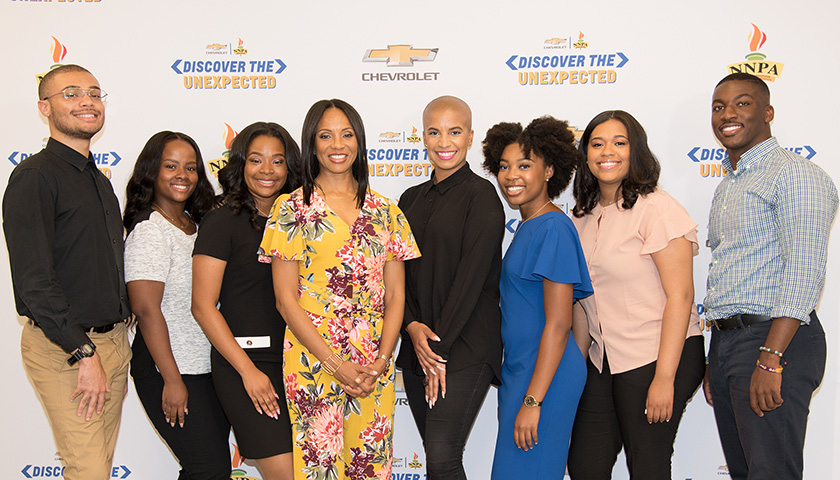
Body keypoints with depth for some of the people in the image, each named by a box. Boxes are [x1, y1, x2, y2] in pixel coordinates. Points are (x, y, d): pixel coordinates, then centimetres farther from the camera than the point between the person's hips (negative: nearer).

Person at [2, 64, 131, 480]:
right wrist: (84, 353, -20)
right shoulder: (34, 176, -10)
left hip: (113, 342, 8)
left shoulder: (99, 180, 16)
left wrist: (120, 330, 15)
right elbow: (34, 279, -18)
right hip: (62, 349, -8)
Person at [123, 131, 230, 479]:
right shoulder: (149, 231, -13)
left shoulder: (196, 225, 11)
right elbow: (146, 310, -18)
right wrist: (172, 380, -19)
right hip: (169, 372, -8)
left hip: (208, 368, 8)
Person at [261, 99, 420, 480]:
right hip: (313, 362, -3)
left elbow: (395, 294, 6)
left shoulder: (385, 212, 8)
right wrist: (337, 365, -11)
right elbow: (286, 299, -5)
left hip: (374, 368, 3)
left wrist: (381, 361, -7)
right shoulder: (291, 209, -1)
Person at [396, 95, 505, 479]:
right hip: (416, 346, 6)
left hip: (465, 347, -6)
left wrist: (441, 347, -13)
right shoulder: (412, 198, 13)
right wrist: (412, 327, -8)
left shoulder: (481, 195, -6)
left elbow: (472, 277, -12)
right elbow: (398, 272, 9)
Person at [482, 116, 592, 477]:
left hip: (545, 376, -9)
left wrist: (532, 401, -20)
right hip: (519, 368, 9)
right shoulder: (526, 227, 11)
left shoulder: (553, 229, -16)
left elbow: (558, 324, -19)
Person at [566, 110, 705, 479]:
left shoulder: (657, 208, -12)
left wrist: (664, 378, -18)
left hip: (657, 357, -6)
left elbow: (680, 295, -16)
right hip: (602, 362, 7)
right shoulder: (584, 216, 9)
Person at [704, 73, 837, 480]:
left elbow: (804, 273, -18)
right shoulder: (726, 187, 19)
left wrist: (771, 358, -25)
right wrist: (717, 359, 18)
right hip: (725, 340, 8)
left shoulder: (795, 175, -8)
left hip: (774, 339, -8)